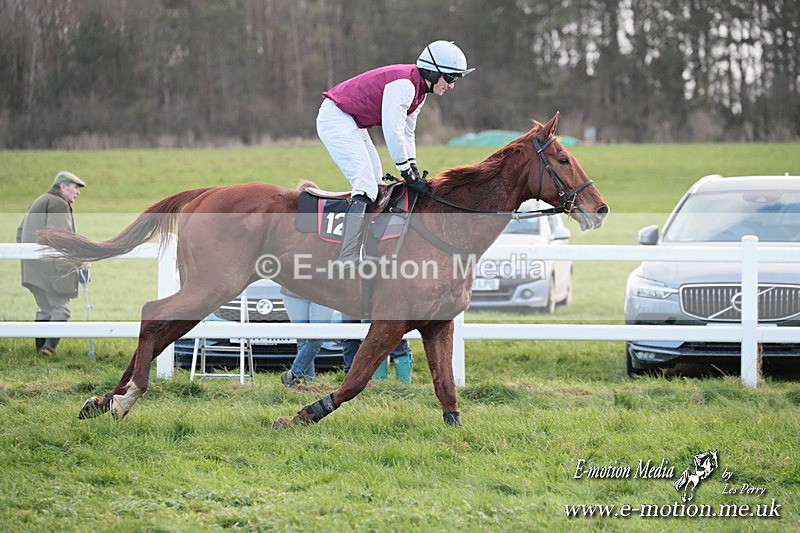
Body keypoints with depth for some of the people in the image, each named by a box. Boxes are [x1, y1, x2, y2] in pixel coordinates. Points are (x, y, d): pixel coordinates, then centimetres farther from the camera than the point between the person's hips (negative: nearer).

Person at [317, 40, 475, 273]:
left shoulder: (419, 89, 9)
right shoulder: (404, 85, -24)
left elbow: (407, 133, 17)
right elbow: (393, 133, -25)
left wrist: (414, 172, 12)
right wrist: (409, 174, -18)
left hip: (351, 123, 11)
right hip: (336, 120, -11)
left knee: (376, 182, 16)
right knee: (366, 185, -19)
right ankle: (347, 260, -28)